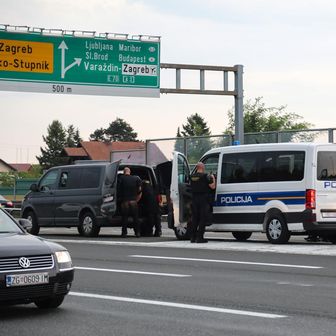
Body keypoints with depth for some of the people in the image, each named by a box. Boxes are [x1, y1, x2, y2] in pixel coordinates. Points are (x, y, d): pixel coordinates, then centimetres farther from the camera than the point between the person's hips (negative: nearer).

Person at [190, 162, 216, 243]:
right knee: (203, 218, -1)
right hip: (203, 200, -5)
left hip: (194, 200, 5)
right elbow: (213, 186, -9)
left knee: (194, 218, 12)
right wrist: (213, 178, 8)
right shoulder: (205, 176, -11)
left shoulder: (192, 177, 6)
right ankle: (199, 237, -5)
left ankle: (193, 237, 13)